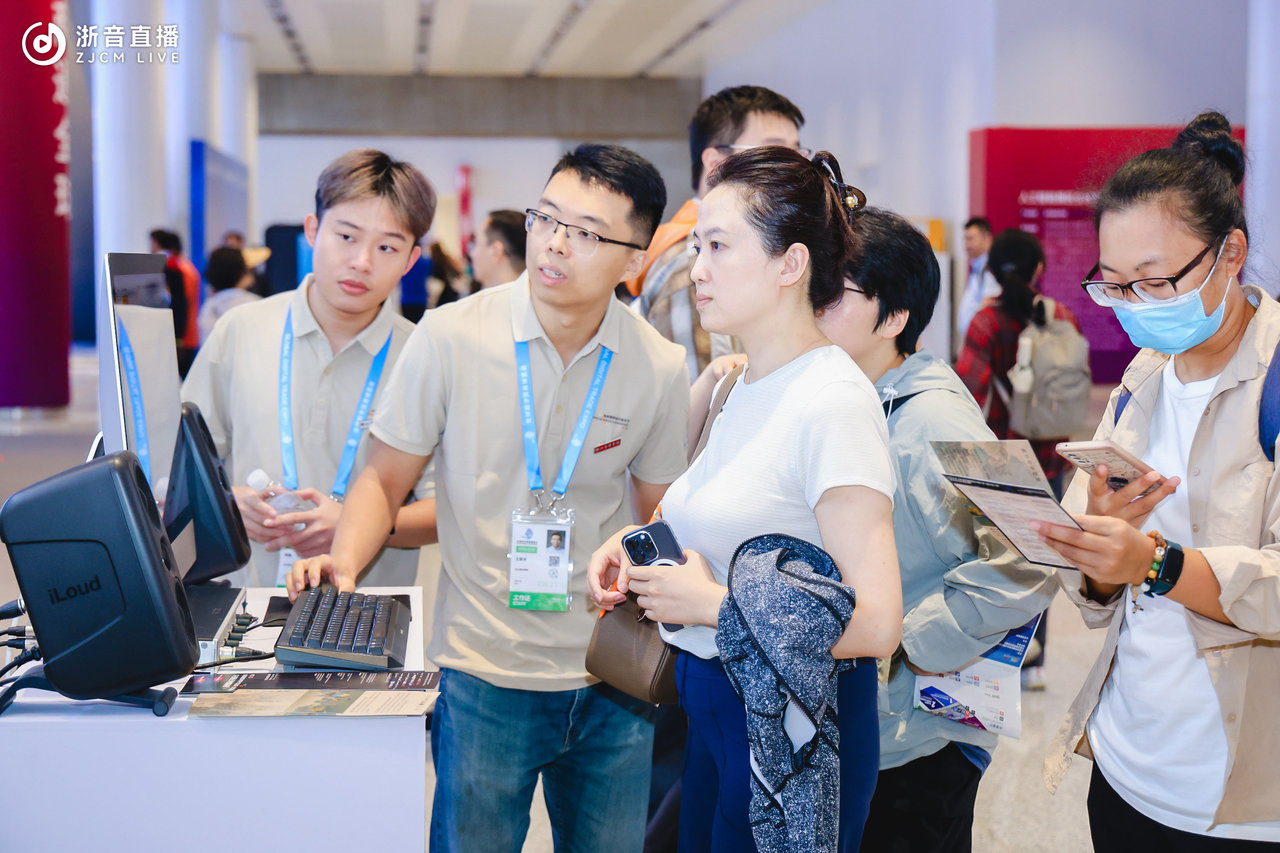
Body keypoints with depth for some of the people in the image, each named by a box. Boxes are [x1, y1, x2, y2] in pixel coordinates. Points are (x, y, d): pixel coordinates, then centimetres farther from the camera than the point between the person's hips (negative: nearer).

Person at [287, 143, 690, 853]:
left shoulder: (661, 369, -2)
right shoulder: (451, 336, -10)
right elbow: (387, 478, 0)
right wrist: (345, 558, -18)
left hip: (613, 684, 2)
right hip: (484, 674, -2)